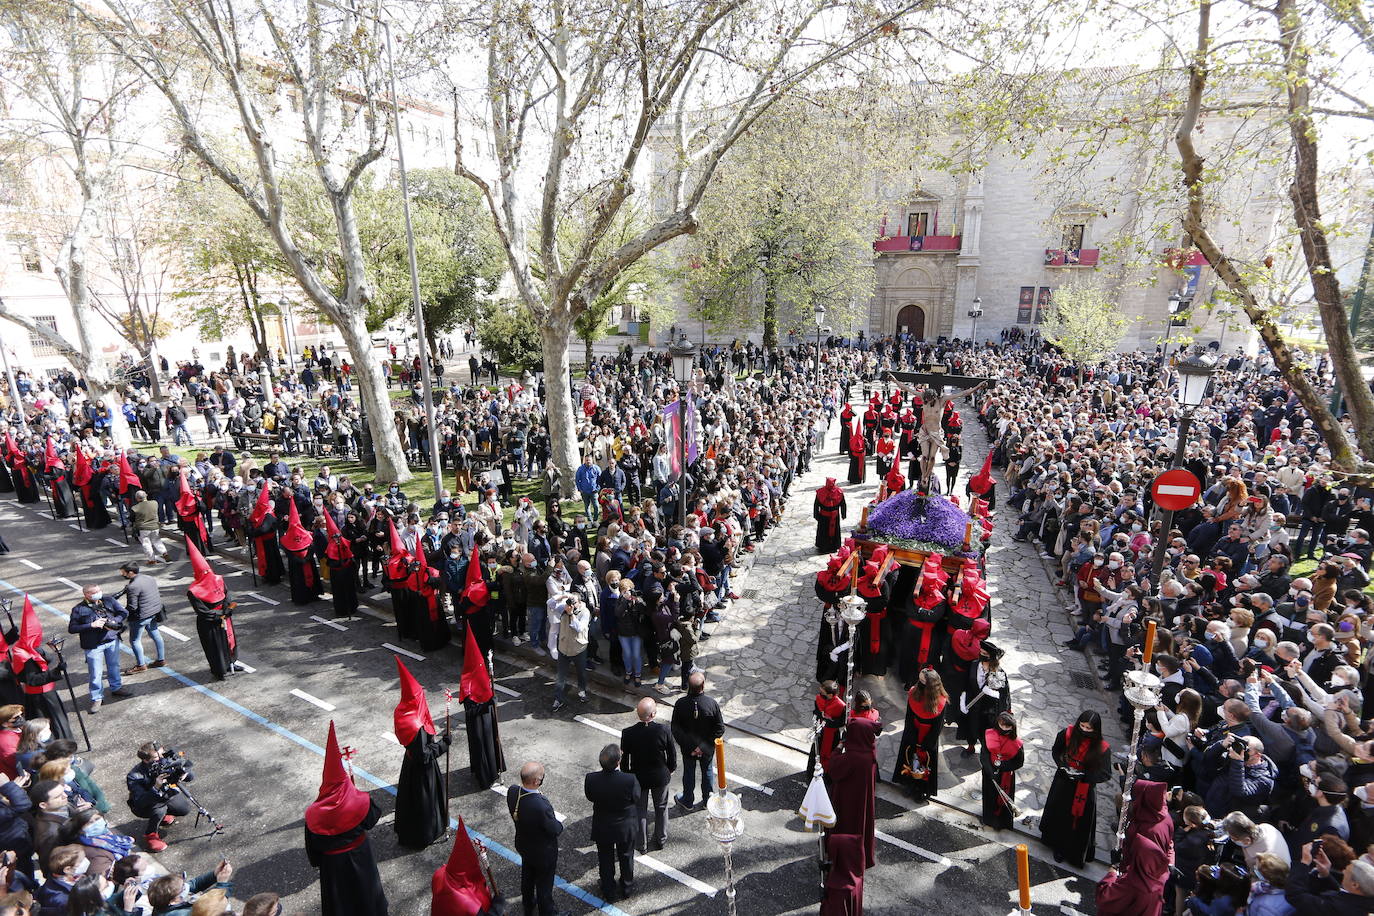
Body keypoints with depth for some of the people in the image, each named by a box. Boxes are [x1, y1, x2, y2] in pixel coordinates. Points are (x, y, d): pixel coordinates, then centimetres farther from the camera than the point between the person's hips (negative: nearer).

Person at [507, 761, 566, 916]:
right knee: (544, 884, 21)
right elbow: (554, 830, -27)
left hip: (523, 845, 6)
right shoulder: (541, 806, -44)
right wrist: (559, 825, -6)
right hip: (543, 851, -6)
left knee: (527, 876, 32)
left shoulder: (512, 792, -25)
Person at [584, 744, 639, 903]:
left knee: (605, 860, 25)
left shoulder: (591, 779, -28)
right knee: (626, 857, 26)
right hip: (625, 827, -1)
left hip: (602, 828, 1)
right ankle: (627, 888, 48)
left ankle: (609, 892, 44)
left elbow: (590, 798, -9)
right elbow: (637, 800, -16)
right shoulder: (630, 780, -34)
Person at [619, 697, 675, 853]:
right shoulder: (664, 730, -27)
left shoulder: (627, 734, -26)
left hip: (638, 778, 0)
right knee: (661, 808, 25)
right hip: (661, 777, 0)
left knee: (640, 811, 22)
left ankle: (642, 844, 38)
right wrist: (671, 769, 9)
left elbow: (624, 759, -12)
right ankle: (661, 839, 44)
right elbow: (672, 754, -11)